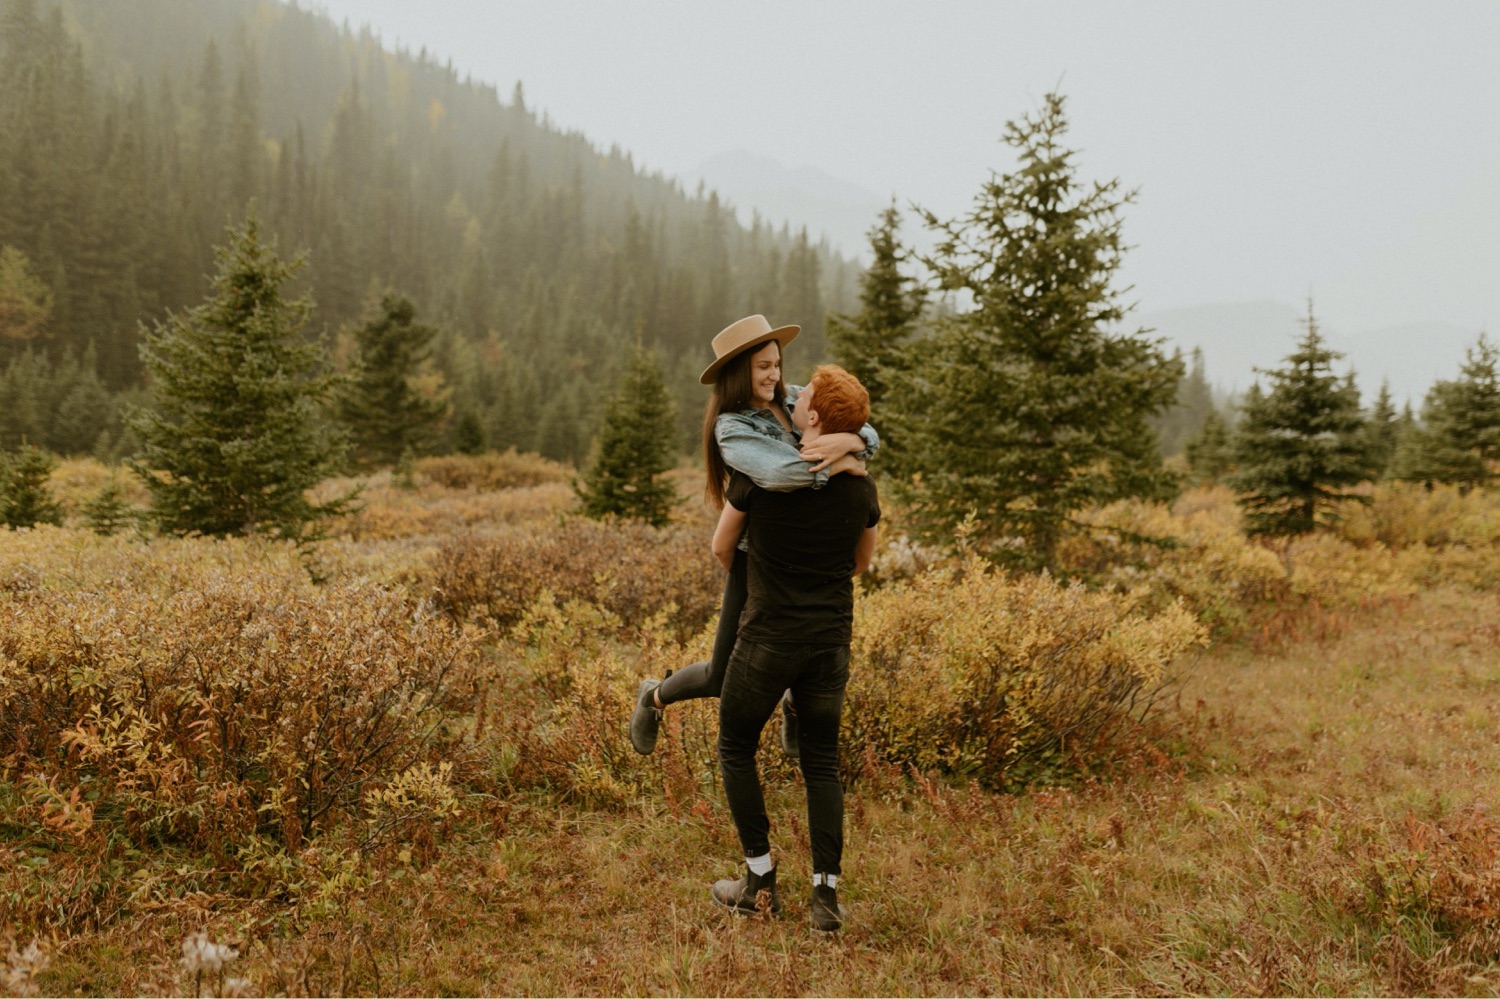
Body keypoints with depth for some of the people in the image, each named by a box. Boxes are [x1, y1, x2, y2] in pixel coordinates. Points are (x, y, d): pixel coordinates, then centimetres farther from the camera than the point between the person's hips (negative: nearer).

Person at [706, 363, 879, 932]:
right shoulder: (861, 489, 1)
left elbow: (721, 549, 3)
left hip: (769, 636, -4)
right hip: (831, 639, 4)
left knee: (736, 750, 15)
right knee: (821, 763, 13)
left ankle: (760, 883, 16)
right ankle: (826, 893, 9)